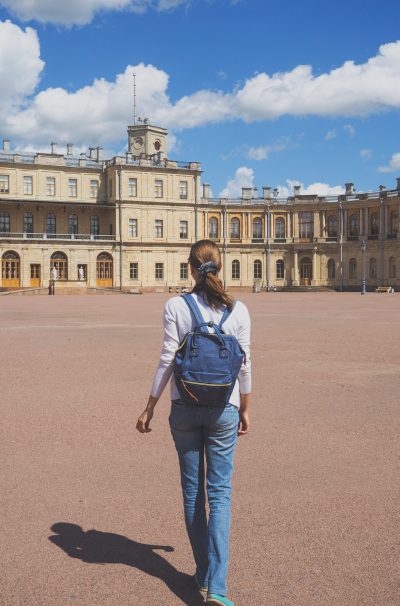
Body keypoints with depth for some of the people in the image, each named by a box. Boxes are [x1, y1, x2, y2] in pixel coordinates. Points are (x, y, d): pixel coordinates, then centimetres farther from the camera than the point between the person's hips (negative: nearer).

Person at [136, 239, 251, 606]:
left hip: (184, 408, 0)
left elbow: (168, 360, -7)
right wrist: (245, 410, 13)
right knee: (220, 492, 6)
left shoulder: (175, 306, -7)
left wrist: (149, 409, 3)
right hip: (223, 409, 0)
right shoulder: (238, 310, -3)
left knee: (192, 490, 14)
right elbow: (244, 364, 0)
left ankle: (203, 574, 27)